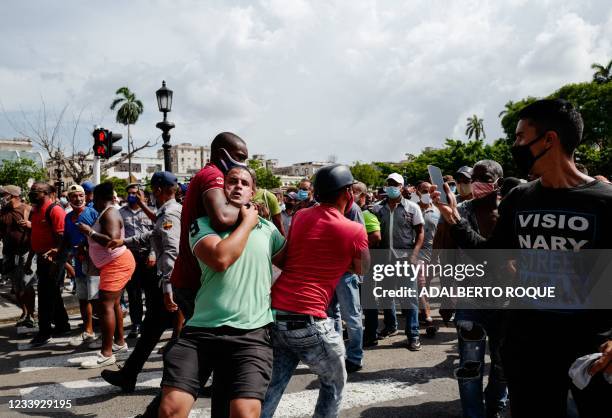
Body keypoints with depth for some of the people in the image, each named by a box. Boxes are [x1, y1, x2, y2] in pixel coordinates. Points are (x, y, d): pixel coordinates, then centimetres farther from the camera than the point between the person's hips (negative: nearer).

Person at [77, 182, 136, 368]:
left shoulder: (109, 214, -17)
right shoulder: (106, 213, 16)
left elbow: (111, 241, -29)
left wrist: (89, 231, -20)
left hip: (117, 263, -11)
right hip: (114, 263, 11)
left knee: (105, 305, -14)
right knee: (113, 304, 18)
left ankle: (107, 354, -13)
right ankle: (120, 342, 31)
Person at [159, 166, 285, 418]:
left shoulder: (267, 228, 15)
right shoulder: (203, 224, 6)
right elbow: (221, 258, -13)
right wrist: (247, 222, -2)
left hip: (251, 334, 1)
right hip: (201, 329, 0)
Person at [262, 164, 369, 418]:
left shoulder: (299, 217, 9)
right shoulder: (355, 231, -5)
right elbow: (362, 270, 12)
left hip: (274, 313, 6)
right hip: (307, 320, -5)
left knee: (272, 388, 15)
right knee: (334, 383, 19)